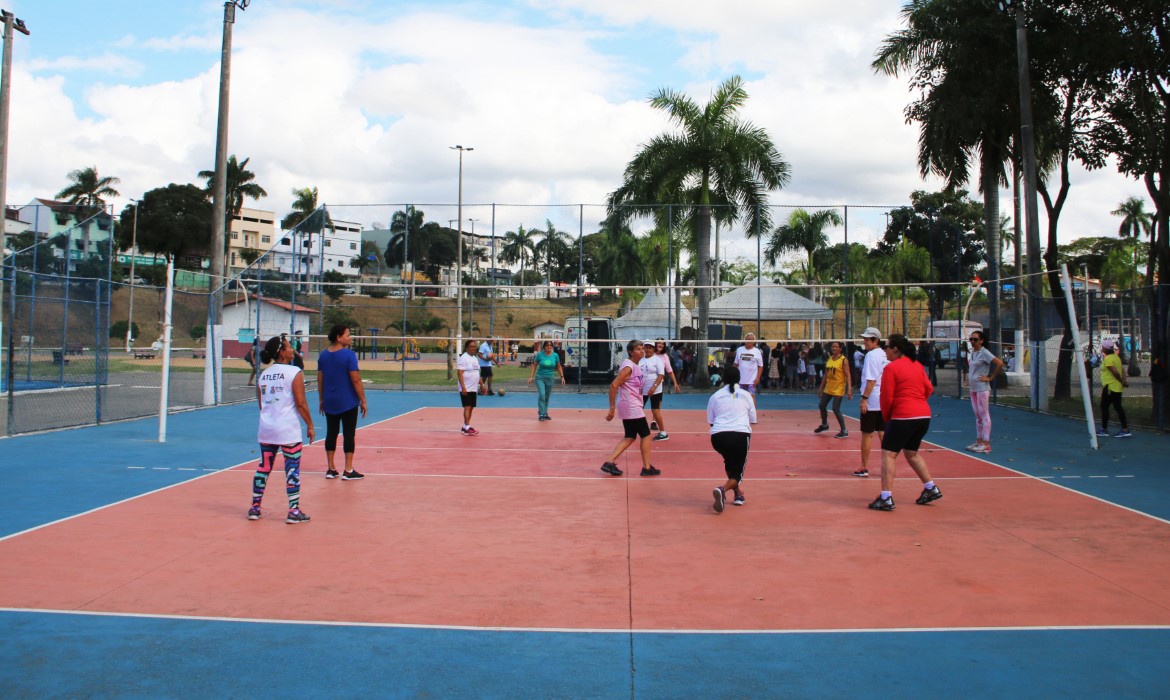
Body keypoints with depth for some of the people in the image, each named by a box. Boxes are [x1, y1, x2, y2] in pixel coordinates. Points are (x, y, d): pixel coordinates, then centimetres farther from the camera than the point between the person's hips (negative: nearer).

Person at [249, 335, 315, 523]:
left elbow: (261, 405, 17)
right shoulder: (295, 372, -9)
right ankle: (294, 511, 3)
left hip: (266, 430, 6)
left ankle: (255, 507, 19)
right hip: (288, 430, -6)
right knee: (292, 469, 1)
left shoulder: (263, 375, 9)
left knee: (264, 467, 14)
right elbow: (301, 404, -12)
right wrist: (310, 425, -3)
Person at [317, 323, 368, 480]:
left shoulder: (323, 355, 5)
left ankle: (330, 469, 15)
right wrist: (363, 400, -9)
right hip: (348, 402, -6)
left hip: (329, 403, 6)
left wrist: (321, 399, 18)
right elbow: (355, 380, -16)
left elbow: (320, 379, 10)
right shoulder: (348, 354, -14)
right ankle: (348, 471, 2)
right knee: (349, 434, 1)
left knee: (331, 433, 12)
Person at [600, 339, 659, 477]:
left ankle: (610, 463, 8)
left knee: (630, 437, 11)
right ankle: (647, 467, 9)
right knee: (646, 435, 1)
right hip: (631, 407, -9)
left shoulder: (635, 366, 11)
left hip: (632, 407, 9)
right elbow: (613, 386, -21)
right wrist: (612, 408, -21)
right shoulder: (628, 367, -17)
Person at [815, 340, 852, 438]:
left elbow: (848, 376, -16)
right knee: (822, 406, 14)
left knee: (836, 409, -11)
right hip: (828, 388, 7)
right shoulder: (829, 359, 7)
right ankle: (824, 425, 39)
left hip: (838, 389, -7)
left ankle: (844, 431, 1)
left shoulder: (843, 360, -12)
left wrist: (849, 389, -24)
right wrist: (821, 388, 15)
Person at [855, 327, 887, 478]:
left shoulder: (871, 355, -14)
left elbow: (871, 380, -19)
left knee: (867, 434, 1)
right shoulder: (885, 355, 10)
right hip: (884, 401, 7)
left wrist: (864, 398, -18)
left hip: (871, 402, -7)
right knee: (883, 433, 10)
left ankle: (864, 468, 6)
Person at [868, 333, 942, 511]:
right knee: (911, 453, 23)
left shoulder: (891, 367, -9)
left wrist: (886, 416, 5)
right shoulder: (916, 365, 12)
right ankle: (931, 488, 25)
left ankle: (886, 498, -10)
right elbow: (929, 388, 16)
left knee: (888, 455, -4)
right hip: (924, 415, 8)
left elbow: (886, 397, -9)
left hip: (903, 417, -8)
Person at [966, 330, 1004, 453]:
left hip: (982, 388, -8)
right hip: (973, 388, 8)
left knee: (984, 415, -5)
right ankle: (979, 441, 18)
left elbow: (1000, 363, -21)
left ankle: (986, 444, -3)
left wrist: (990, 378, -16)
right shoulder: (973, 352, 11)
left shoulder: (984, 353, -12)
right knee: (977, 416, 12)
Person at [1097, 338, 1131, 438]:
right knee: (1118, 407, 9)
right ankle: (1125, 429, 7)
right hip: (1118, 387, 9)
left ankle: (1104, 430, 4)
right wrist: (1124, 380, -1)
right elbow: (1122, 370, 10)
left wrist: (1122, 381, -11)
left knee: (1104, 407, 0)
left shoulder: (1108, 359, -15)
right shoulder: (1116, 357, 13)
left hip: (1110, 387, -9)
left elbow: (1115, 372, -21)